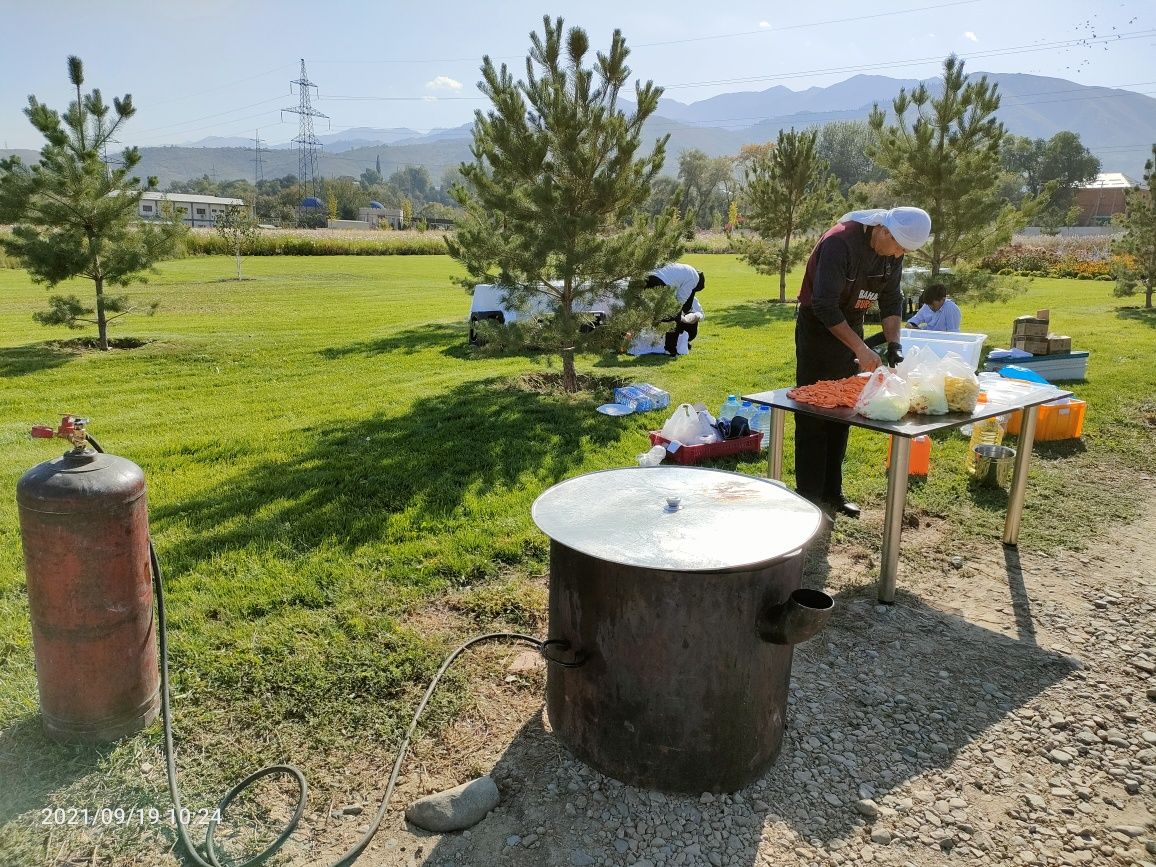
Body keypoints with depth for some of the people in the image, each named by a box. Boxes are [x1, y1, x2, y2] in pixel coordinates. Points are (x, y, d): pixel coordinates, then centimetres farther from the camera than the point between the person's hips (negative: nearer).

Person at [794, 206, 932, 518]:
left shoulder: (892, 251, -3)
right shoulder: (839, 243, -27)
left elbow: (891, 300, 7)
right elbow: (824, 306, -30)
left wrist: (893, 342, -6)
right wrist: (860, 348, -29)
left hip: (850, 328, 7)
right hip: (817, 329, -7)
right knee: (813, 418, -5)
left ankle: (832, 491, 20)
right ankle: (809, 497, 2)